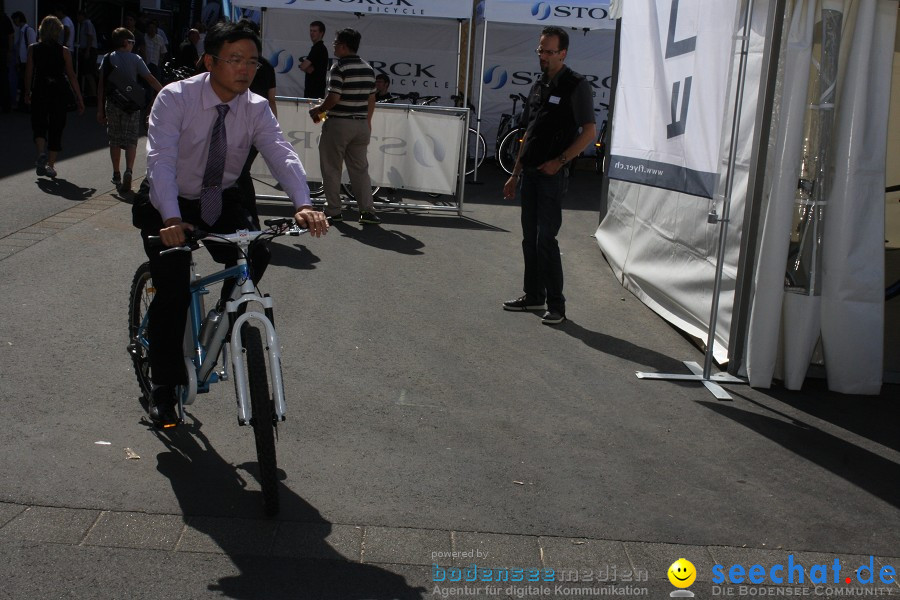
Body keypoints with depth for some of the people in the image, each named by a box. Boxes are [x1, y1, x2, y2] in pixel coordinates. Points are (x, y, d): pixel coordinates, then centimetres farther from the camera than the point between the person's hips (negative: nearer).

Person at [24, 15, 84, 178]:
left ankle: (42, 152, -15)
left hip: (40, 90, 0)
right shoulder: (64, 51, -5)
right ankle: (50, 165, 10)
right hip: (59, 90, 0)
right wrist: (79, 98, -1)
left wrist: (27, 93, 12)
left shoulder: (33, 49, -3)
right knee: (56, 128, 9)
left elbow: (28, 73, -1)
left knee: (39, 125, 13)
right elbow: (71, 76, -5)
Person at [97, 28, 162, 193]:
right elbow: (150, 79, -4)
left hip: (112, 104, 2)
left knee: (115, 140, 13)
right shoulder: (135, 59, -2)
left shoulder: (107, 59, 3)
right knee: (131, 140, 0)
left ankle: (116, 176, 20)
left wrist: (100, 109, 4)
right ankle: (128, 171, -21)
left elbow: (101, 85, 1)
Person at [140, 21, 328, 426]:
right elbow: (161, 159, -33)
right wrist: (172, 219, -49)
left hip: (220, 202, 3)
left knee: (254, 259, -22)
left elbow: (281, 154, -25)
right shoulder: (175, 98, -22)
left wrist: (303, 204, -44)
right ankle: (163, 388, 7)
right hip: (170, 207, -3)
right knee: (172, 294, -12)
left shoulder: (256, 108, -11)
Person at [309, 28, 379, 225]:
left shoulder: (339, 67, -13)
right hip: (361, 124, 6)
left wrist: (318, 110, -4)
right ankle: (367, 210, 3)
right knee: (360, 168, 10)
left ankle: (333, 211, 9)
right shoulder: (368, 69, 8)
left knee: (332, 168, 5)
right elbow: (371, 99, 12)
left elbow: (334, 98, -19)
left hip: (339, 123, -6)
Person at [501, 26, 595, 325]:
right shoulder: (538, 86, 14)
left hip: (552, 174, -7)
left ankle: (556, 304, 0)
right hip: (529, 173, 7)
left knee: (546, 239, -9)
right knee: (529, 237, 11)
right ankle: (533, 295, 22)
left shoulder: (576, 85, -8)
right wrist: (515, 174, 17)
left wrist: (558, 161, -16)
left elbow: (589, 132, -11)